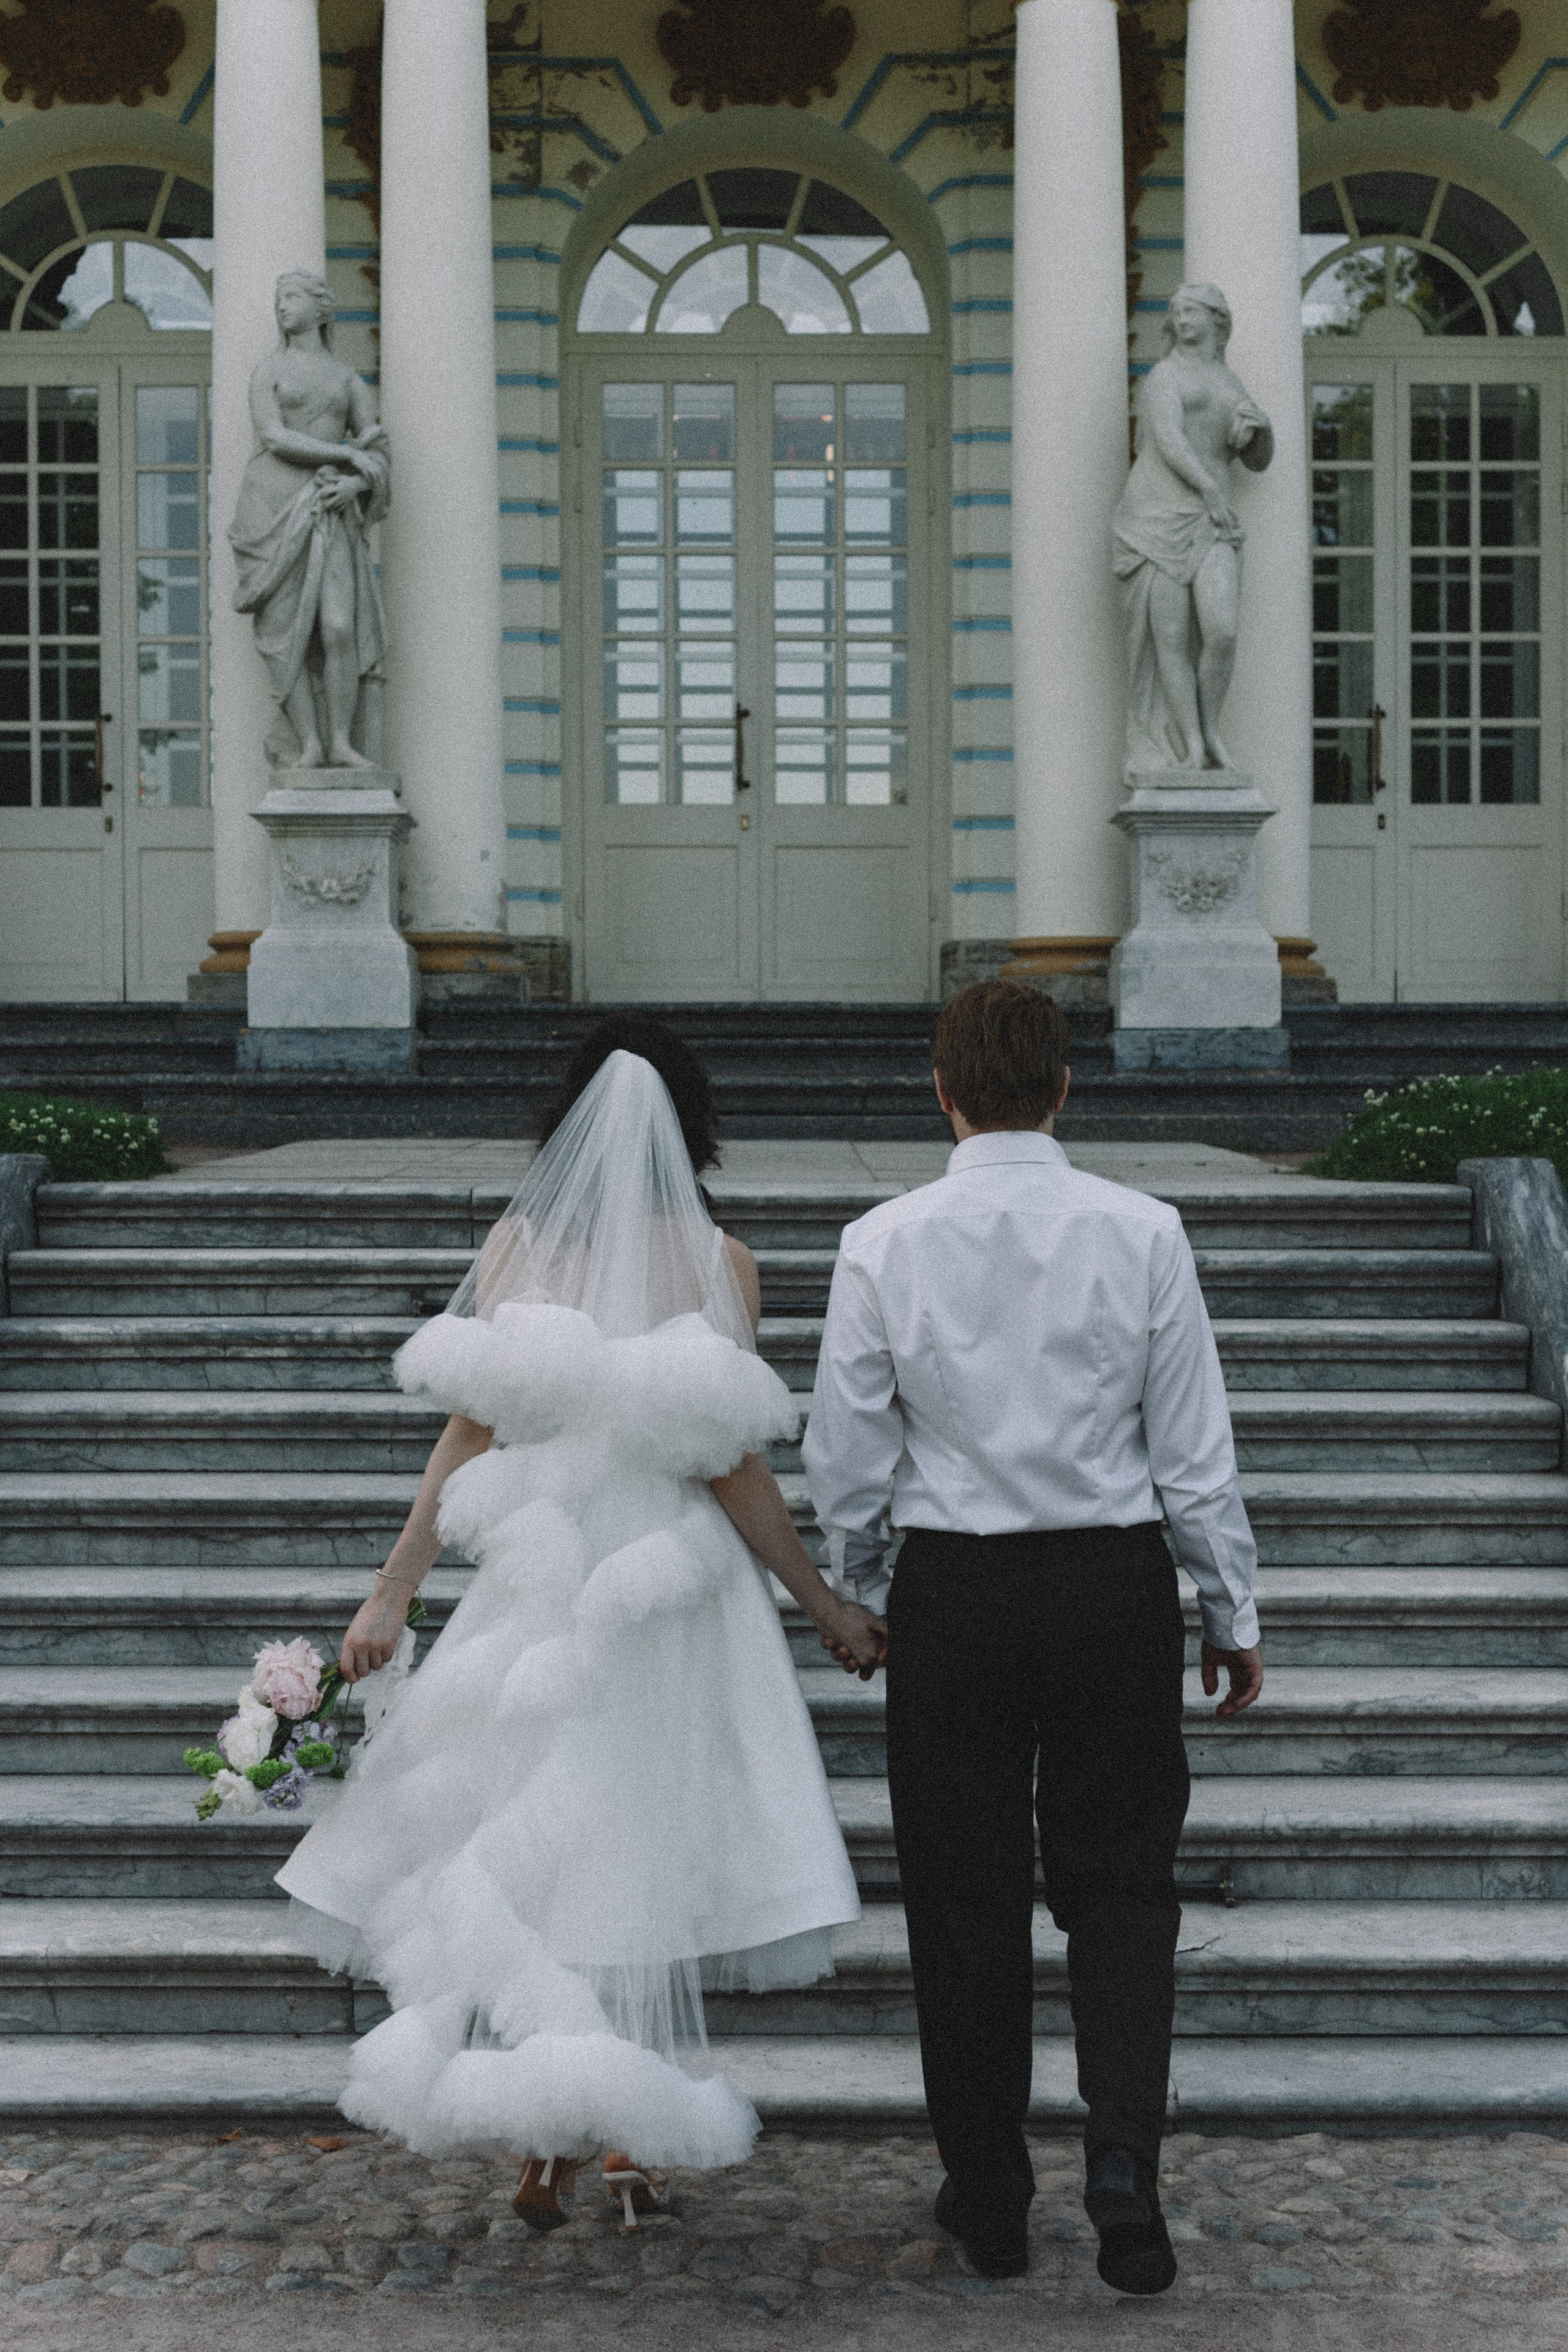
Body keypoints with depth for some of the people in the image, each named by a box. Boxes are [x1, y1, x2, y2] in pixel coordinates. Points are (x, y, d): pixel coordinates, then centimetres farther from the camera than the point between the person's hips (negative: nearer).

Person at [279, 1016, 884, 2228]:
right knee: (650, 1850, 9)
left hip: (541, 1580, 1)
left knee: (535, 1844, 10)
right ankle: (637, 2138, 14)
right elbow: (732, 1468, -10)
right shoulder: (716, 1258, -8)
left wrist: (392, 1594, 0)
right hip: (675, 1594, -1)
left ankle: (552, 2141, 7)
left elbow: (467, 1435, -5)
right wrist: (826, 1605, -1)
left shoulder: (517, 1244, -2)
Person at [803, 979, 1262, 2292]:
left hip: (954, 1592, 0)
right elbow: (1196, 1448, -3)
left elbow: (845, 1458, 0)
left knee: (967, 1899, 11)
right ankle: (1124, 2160, -4)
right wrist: (1233, 1615, 8)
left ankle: (989, 2199, 21)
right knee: (1119, 1882, 12)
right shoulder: (1144, 1234, -7)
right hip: (1117, 1587, 0)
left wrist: (857, 1592, 17)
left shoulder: (883, 1246, -6)